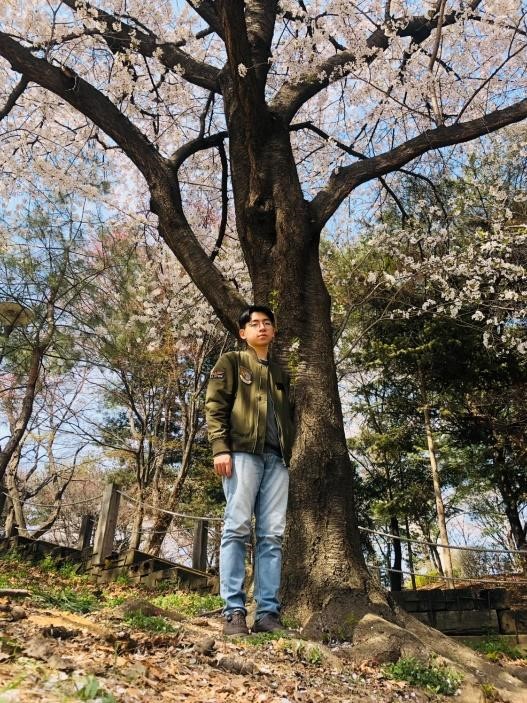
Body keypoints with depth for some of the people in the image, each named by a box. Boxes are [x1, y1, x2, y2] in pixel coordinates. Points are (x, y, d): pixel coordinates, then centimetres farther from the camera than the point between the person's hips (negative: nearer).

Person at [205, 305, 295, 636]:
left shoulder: (281, 373, 26)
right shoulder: (232, 362, 11)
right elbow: (215, 406, 0)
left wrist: (291, 454, 13)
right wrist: (220, 448, -12)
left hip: (277, 458, 5)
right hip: (243, 451, -4)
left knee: (272, 535, 0)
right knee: (238, 528, -8)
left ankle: (268, 613, 4)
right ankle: (234, 611, -4)